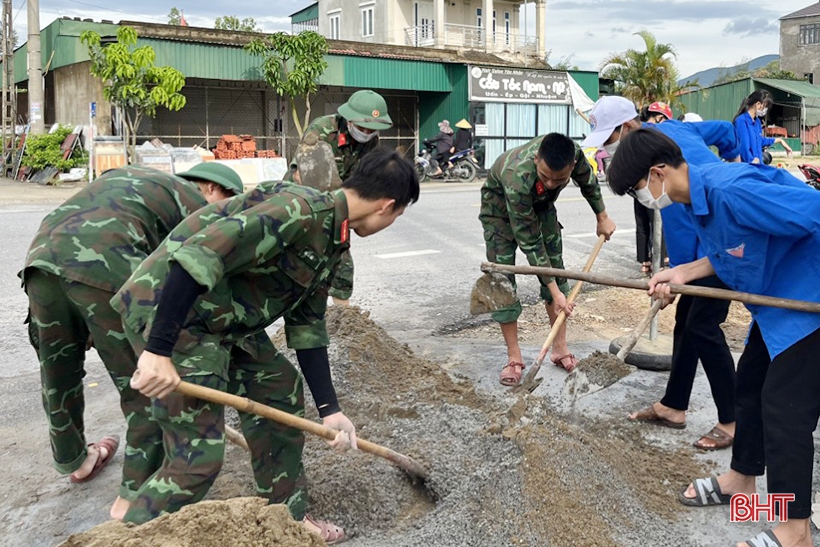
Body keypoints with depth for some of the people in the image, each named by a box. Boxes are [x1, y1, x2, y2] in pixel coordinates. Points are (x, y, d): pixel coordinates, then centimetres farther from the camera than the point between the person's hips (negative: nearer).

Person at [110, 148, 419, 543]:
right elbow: (199, 255, -32)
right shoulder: (300, 209, -23)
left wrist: (329, 410, 12)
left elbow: (307, 327, 13)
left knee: (281, 391, 16)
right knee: (199, 456, -8)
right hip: (167, 308, -10)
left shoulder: (331, 241, 9)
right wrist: (158, 351, -33)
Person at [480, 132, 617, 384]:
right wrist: (554, 292, -34)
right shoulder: (518, 178, -45)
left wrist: (602, 217, 8)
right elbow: (530, 243, -36)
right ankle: (514, 357, -2)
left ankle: (560, 348, 12)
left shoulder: (574, 154, -32)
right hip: (500, 204, -4)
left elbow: (588, 182, -5)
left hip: (540, 203, 5)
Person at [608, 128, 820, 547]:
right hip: (776, 299, 10)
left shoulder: (731, 190, -30)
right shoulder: (696, 197, 2)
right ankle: (740, 479, 38)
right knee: (751, 382, 19)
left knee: (784, 403, -7)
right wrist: (682, 272, -1)